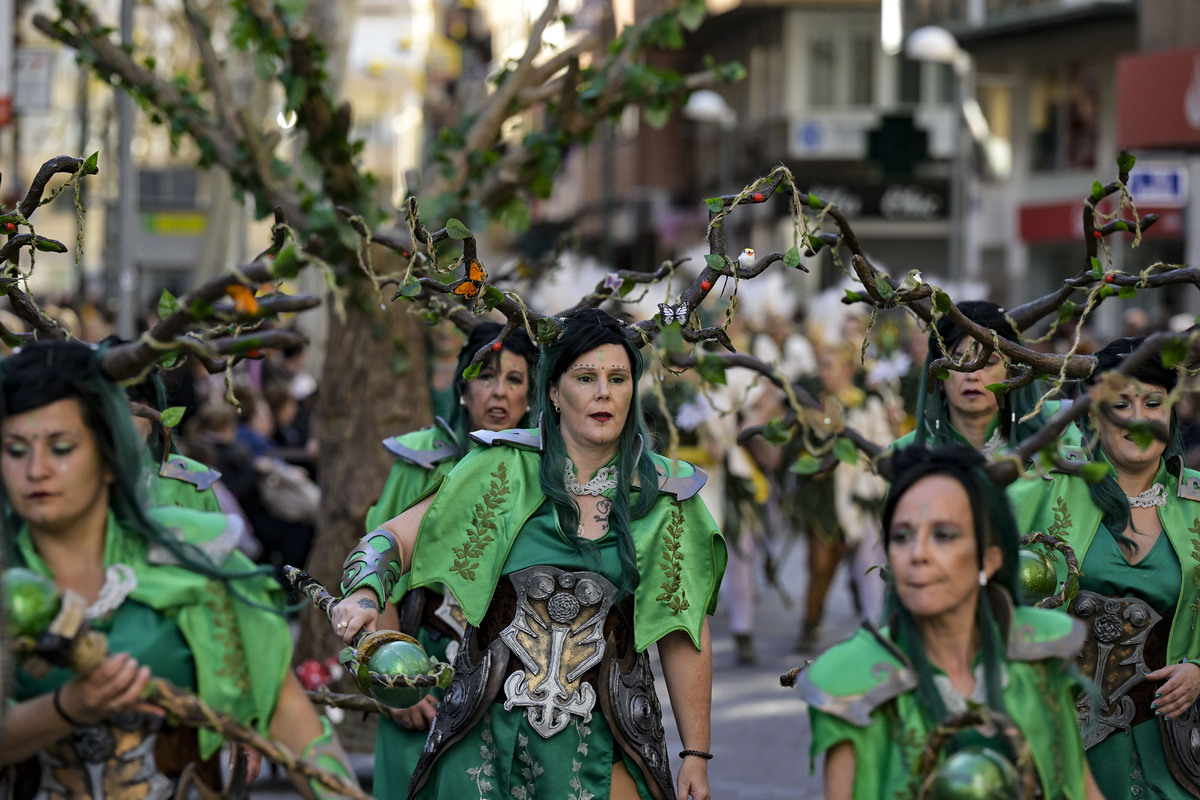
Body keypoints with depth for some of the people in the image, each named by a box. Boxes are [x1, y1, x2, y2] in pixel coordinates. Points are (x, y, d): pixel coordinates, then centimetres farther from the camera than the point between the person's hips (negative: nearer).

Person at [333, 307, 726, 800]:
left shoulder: (664, 497, 2)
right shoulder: (505, 471, -1)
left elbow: (684, 634, 6)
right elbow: (395, 537, 1)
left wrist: (696, 754, 4)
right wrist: (364, 593, -21)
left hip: (601, 742, 0)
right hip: (489, 735, 0)